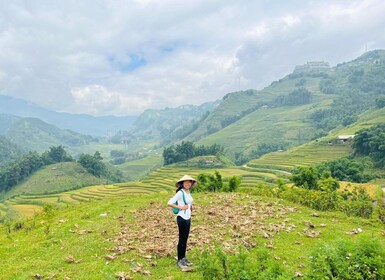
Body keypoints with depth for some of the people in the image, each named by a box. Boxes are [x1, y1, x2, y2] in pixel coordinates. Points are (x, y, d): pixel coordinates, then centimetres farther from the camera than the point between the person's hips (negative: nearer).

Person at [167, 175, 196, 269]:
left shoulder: (188, 192, 9)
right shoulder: (180, 193, -15)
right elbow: (169, 203, -20)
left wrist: (191, 206, 8)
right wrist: (180, 207, -20)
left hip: (188, 218, 8)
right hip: (182, 218, -8)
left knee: (185, 239, 15)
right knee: (182, 239, 0)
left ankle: (183, 258, 26)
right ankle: (179, 260, 12)